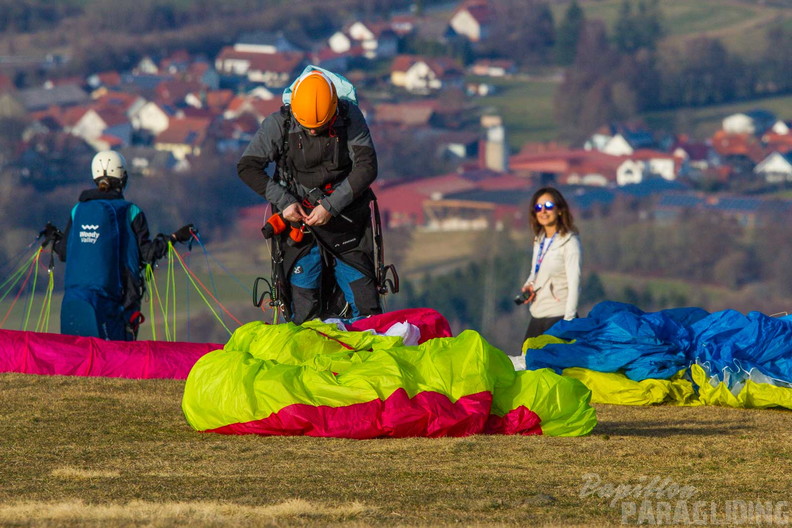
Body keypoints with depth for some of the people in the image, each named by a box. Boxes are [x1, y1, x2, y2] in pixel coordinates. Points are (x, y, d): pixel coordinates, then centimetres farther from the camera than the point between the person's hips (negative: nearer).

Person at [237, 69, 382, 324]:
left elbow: (366, 167, -11)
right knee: (304, 313, -5)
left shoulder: (350, 117, -9)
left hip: (344, 215, 1)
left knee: (364, 308, -2)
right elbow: (248, 167, -6)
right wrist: (284, 201, -16)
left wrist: (331, 206, -18)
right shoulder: (279, 124, -9)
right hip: (298, 218, 0)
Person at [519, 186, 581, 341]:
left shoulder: (569, 241, -9)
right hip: (538, 316, 8)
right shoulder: (539, 241, 13)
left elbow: (574, 283, -13)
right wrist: (528, 286, 3)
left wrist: (568, 322, -18)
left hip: (558, 316, -8)